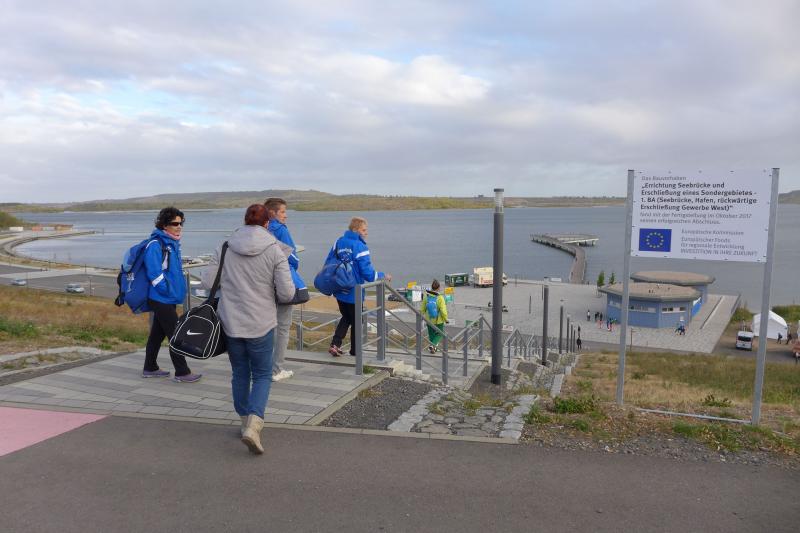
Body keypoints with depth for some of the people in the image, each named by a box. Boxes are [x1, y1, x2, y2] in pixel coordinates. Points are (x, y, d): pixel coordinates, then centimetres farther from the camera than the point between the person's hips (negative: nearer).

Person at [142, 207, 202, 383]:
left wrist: (177, 290, 14)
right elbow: (154, 272, -22)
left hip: (169, 298, 9)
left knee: (157, 333, 17)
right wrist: (169, 291, -18)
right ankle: (182, 373, 3)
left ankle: (150, 368, 28)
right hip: (162, 300, -9)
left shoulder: (173, 243, 13)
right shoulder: (156, 244, -16)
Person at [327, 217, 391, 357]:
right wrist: (384, 276, -6)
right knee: (356, 321, 14)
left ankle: (335, 344, 9)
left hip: (339, 291, 6)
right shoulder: (360, 247, -19)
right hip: (353, 293, -6)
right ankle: (354, 351, 26)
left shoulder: (339, 242, 1)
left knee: (346, 318, 24)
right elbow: (367, 273, -22)